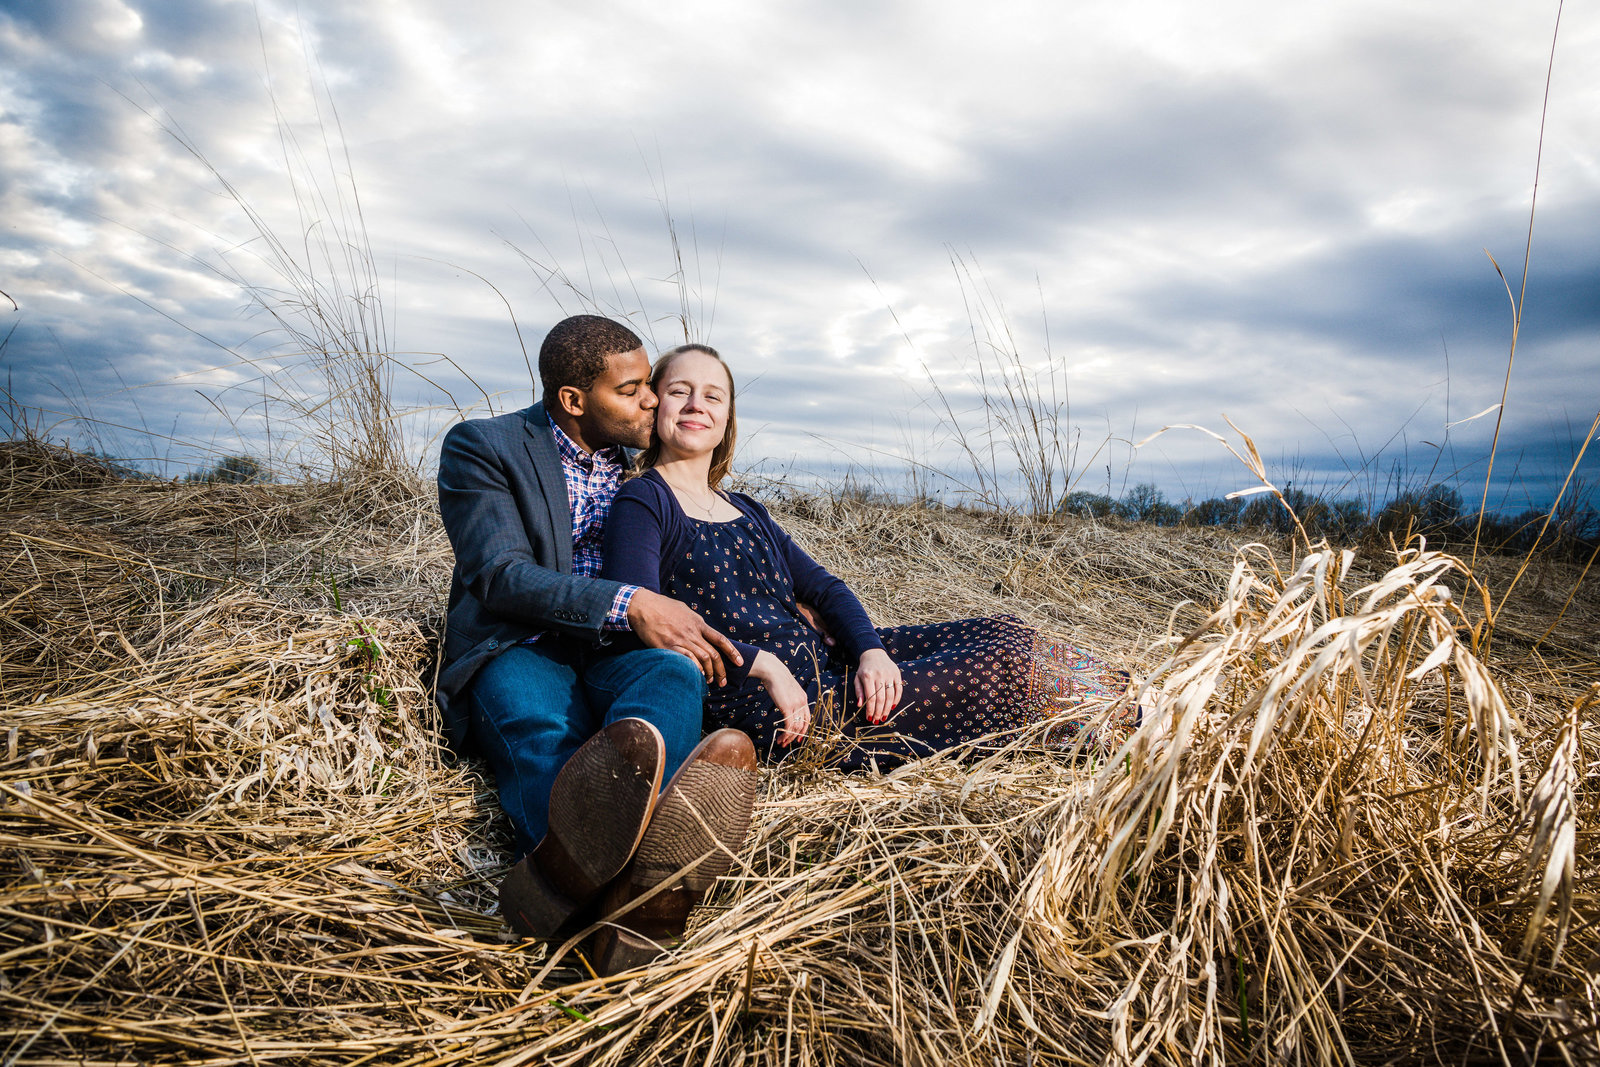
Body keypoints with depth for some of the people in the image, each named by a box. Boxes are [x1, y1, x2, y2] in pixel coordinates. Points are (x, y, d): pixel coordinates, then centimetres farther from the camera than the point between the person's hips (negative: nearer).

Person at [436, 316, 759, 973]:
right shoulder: (481, 448, 4)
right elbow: (498, 575, -10)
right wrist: (628, 603, -23)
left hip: (615, 657, 3)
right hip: (521, 653, -2)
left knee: (675, 671, -34)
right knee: (540, 732, -38)